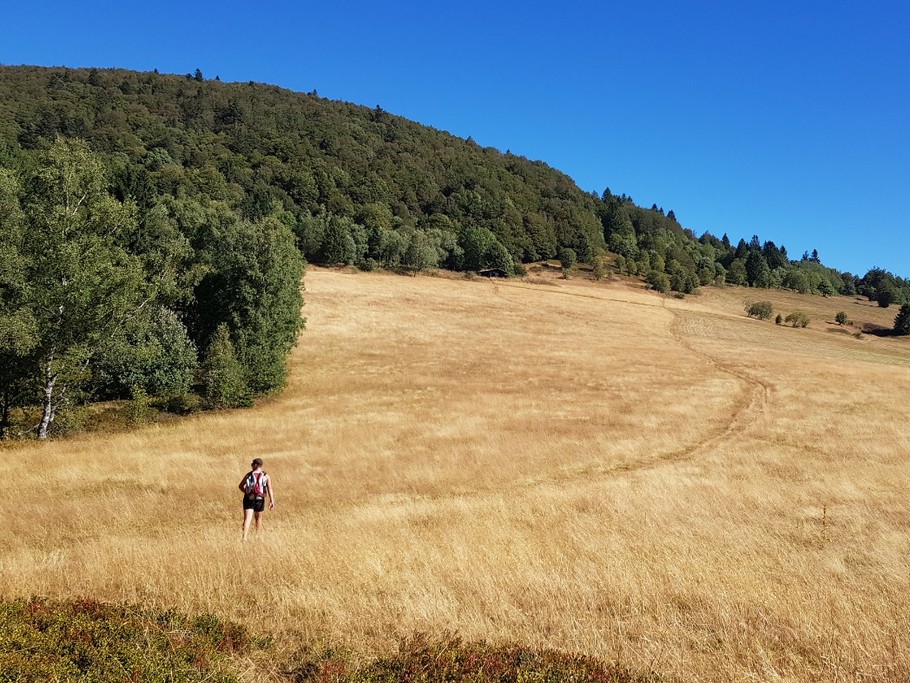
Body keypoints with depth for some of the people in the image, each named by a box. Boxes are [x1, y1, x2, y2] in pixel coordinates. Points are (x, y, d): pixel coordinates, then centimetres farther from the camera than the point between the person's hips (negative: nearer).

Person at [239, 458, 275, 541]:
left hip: (248, 500, -1)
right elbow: (270, 489, -13)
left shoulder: (249, 475, 0)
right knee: (258, 518, 22)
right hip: (259, 500, 1)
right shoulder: (266, 476, -2)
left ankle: (245, 537, -22)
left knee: (247, 519, -5)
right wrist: (272, 501, -18)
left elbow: (240, 486, 6)